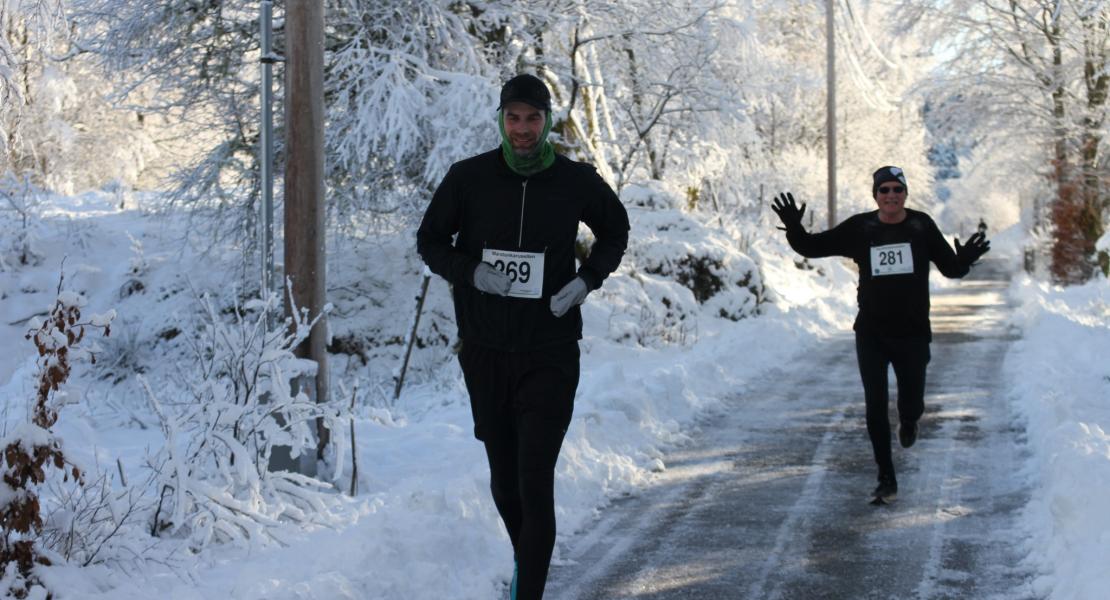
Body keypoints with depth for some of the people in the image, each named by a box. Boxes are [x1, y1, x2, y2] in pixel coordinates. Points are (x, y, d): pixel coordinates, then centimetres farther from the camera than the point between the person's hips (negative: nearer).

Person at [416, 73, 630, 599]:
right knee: (503, 479, 14)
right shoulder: (469, 177, -3)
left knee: (535, 481, -12)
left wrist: (587, 280, -2)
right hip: (485, 351, 2)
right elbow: (430, 241, 8)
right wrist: (471, 272, -12)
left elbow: (615, 231, 16)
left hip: (550, 353, -2)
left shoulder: (577, 181, -3)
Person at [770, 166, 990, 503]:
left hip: (913, 334, 0)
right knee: (875, 407, -1)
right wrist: (794, 229, -17)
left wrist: (965, 259, -21)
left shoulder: (921, 226, -3)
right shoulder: (860, 228, -2)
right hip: (871, 335, 0)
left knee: (911, 404, 8)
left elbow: (950, 269, 1)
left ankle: (908, 421, 47)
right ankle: (887, 480, 11)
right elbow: (813, 247, 2)